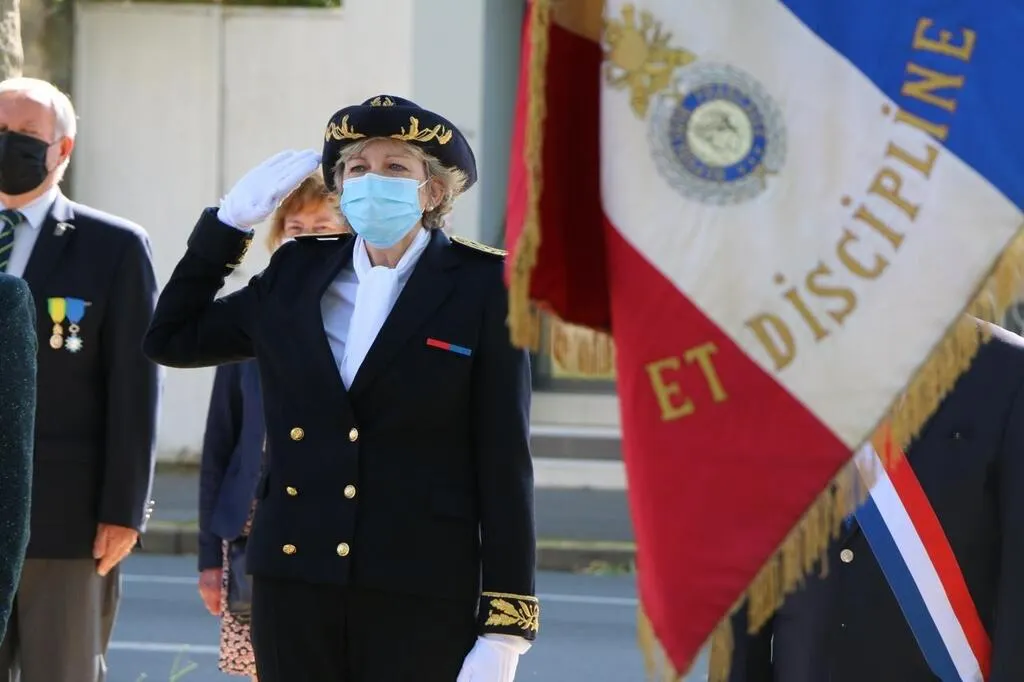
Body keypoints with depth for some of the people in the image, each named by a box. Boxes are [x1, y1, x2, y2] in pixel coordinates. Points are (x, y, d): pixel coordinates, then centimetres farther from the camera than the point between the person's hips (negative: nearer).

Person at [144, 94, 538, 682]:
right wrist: (233, 219, 13)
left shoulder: (482, 287, -1)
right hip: (296, 588, 4)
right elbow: (171, 338, 22)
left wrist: (505, 628, -9)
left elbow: (505, 465, -4)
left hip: (421, 601, -4)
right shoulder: (295, 277, 12)